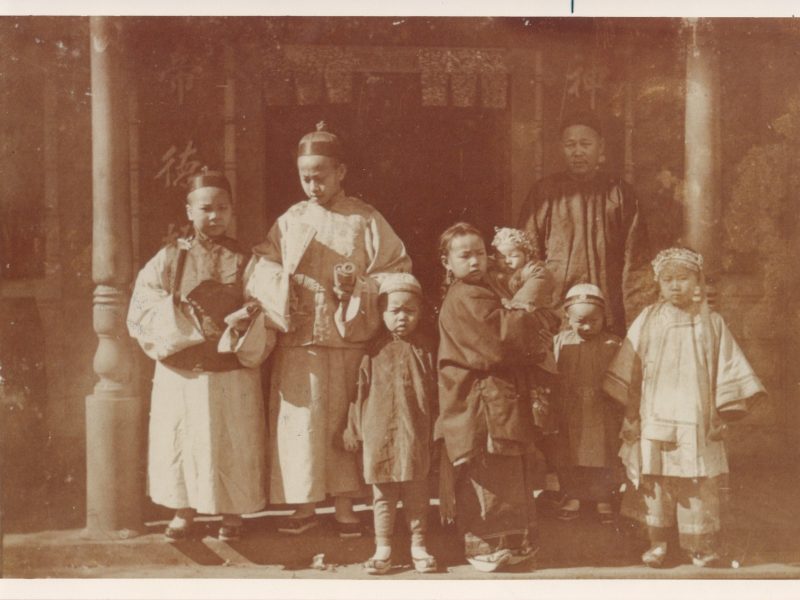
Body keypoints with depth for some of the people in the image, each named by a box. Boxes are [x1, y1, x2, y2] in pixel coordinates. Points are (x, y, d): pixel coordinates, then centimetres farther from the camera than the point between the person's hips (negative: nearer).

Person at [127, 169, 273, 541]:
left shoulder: (246, 261, 3)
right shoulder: (168, 259, 3)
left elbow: (269, 314, 1)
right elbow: (140, 314, -1)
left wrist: (247, 323, -19)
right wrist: (177, 319, -16)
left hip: (233, 376, 0)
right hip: (179, 374, 1)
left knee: (232, 445, 5)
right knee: (179, 442, 6)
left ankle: (232, 512, 22)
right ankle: (184, 510, 24)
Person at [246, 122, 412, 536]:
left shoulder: (366, 221, 3)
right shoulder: (290, 221, 8)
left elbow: (398, 272, 0)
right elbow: (262, 272, 7)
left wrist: (358, 286, -14)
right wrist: (282, 288, -12)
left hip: (348, 341, -1)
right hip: (298, 343, 2)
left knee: (344, 422, 4)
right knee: (301, 422, 2)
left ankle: (344, 507, 15)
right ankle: (305, 506, 15)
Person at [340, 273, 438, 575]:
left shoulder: (423, 349, 4)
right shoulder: (374, 351, 2)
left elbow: (434, 391, 7)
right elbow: (360, 390, 4)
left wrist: (436, 430, 5)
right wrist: (353, 429, 3)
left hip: (416, 435, 0)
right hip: (380, 434, 0)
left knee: (417, 493, 7)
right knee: (382, 494, 8)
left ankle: (418, 545, 18)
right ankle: (383, 548, 15)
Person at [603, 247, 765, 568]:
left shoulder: (711, 323, 3)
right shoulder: (648, 320, 2)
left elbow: (727, 370, 6)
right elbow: (628, 369, 5)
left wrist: (721, 414, 1)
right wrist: (630, 413, 4)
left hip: (696, 421, 0)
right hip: (655, 419, 0)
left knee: (699, 484, 2)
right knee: (656, 481, 3)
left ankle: (700, 545, 13)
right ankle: (658, 542, 15)